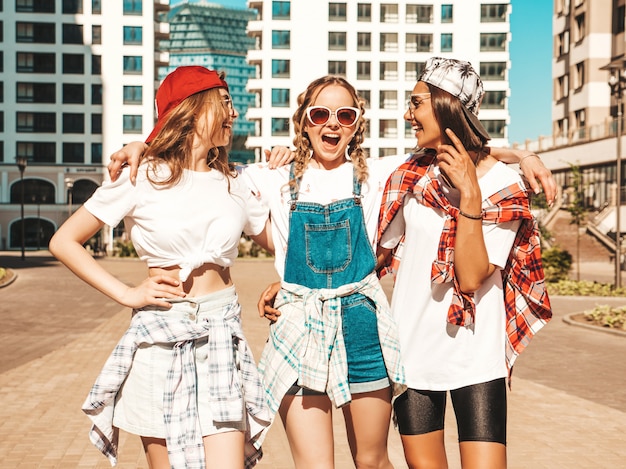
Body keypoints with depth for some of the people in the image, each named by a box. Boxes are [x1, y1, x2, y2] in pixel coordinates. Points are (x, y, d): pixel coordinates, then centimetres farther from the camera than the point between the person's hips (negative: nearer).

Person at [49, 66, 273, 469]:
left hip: (221, 335, 3)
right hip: (160, 338, -2)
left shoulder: (232, 186, 10)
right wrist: (126, 294, -5)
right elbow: (64, 243, 2)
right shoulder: (142, 178, -1)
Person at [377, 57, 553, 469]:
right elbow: (380, 253, 9)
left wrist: (469, 194, -22)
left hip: (475, 357, -3)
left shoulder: (504, 186, -8)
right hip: (412, 352, 3)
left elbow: (471, 278, -17)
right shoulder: (409, 176, 3)